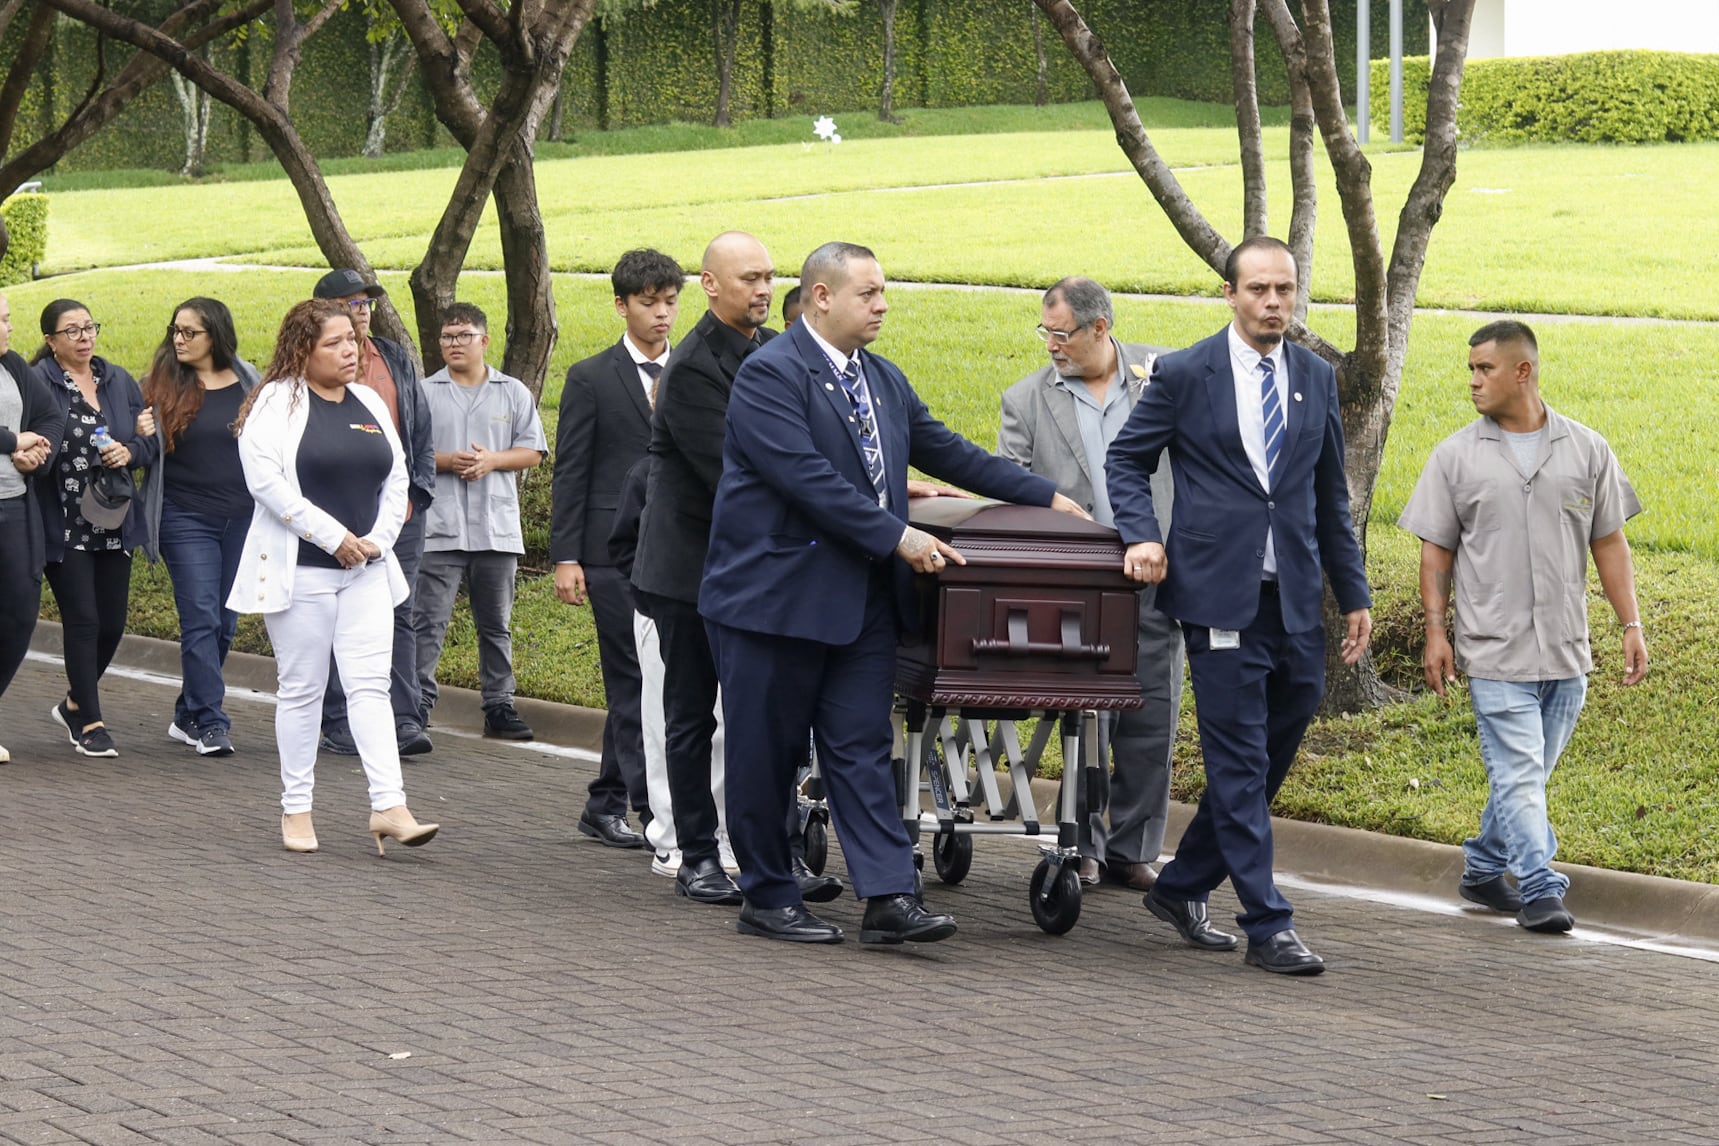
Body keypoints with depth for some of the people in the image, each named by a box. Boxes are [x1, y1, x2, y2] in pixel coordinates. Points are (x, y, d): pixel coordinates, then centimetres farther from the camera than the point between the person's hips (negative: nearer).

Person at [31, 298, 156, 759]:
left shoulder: (119, 382, 10)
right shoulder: (38, 383, -6)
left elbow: (151, 444, 13)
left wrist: (129, 452, -6)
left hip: (113, 525, 5)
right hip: (64, 527, -5)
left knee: (112, 623, 7)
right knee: (83, 621, -6)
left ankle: (75, 704, 30)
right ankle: (88, 724, 6)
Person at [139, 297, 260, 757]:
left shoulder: (247, 382, 5)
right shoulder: (161, 385, 1)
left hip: (242, 519, 3)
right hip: (186, 517, -3)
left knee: (225, 622, 7)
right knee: (201, 618, -10)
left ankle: (189, 716, 20)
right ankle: (209, 723, -9)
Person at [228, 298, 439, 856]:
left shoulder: (370, 403, 12)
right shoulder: (276, 402, -6)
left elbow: (396, 478, 16)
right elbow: (266, 479, -16)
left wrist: (378, 538, 0)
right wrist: (333, 537, -15)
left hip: (366, 569, 4)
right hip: (300, 570, -4)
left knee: (370, 684, -4)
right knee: (302, 689, 2)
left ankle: (389, 807, -9)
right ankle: (296, 809, 11)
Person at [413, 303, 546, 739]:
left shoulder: (513, 393, 9)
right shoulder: (425, 392, 5)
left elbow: (532, 451, 8)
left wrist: (492, 460, -9)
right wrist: (447, 461, -14)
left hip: (497, 528, 2)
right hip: (439, 529, -2)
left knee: (496, 623, 9)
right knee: (428, 621, -6)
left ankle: (499, 706, 15)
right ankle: (417, 703, -4)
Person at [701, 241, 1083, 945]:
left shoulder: (885, 380, 15)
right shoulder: (769, 374, -12)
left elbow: (947, 451, 20)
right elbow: (809, 479, -20)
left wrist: (1045, 496, 16)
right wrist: (897, 536, -21)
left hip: (862, 599, 7)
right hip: (777, 594, -7)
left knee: (862, 747, 1)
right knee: (767, 751, 3)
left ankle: (888, 899, -4)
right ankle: (767, 898, 12)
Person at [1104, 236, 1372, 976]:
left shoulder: (1316, 379, 12)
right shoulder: (1184, 375, -1)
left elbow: (1331, 495, 17)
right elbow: (1125, 460, 9)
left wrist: (1353, 595, 15)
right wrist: (1142, 537, -8)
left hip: (1294, 600, 5)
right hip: (1220, 595, -5)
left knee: (1266, 762, 9)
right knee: (1240, 764, -6)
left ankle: (1181, 888, 25)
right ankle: (1268, 926, -3)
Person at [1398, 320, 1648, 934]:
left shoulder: (1586, 451, 6)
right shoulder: (1456, 456, 2)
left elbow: (1608, 543, 8)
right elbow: (1436, 550, 4)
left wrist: (1631, 625, 3)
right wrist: (1435, 631, -4)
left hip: (1566, 651, 2)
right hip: (1495, 649, -2)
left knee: (1527, 772, 11)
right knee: (1518, 773, -9)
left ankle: (1484, 868, 26)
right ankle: (1539, 891, -8)